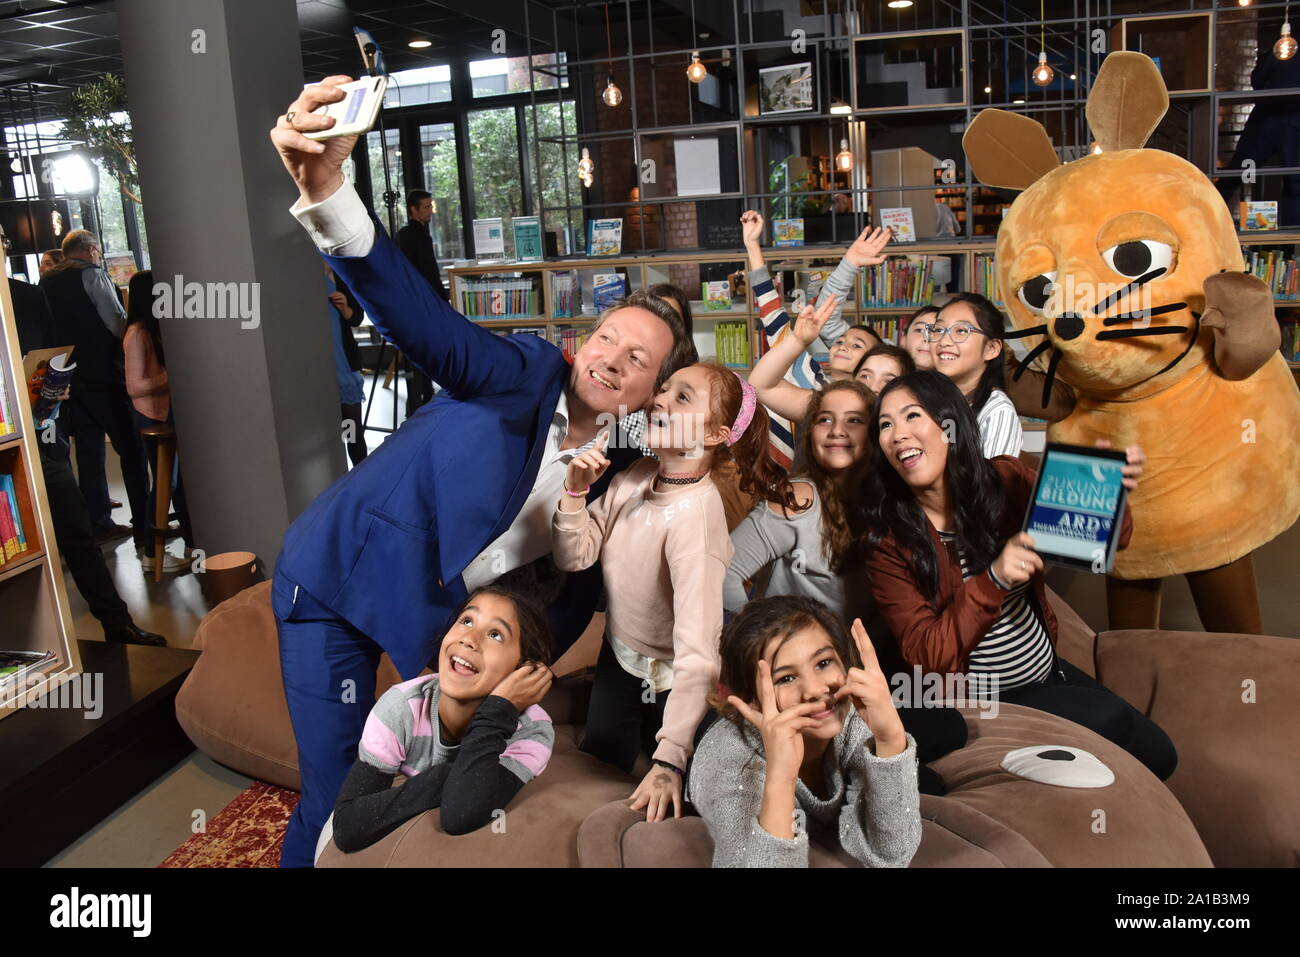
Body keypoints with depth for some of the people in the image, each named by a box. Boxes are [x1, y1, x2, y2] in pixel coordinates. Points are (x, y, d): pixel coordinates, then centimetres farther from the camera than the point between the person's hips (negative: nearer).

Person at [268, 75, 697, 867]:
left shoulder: (619, 471, -3)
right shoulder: (523, 375, -19)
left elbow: (581, 586, 7)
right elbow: (417, 316, -38)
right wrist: (325, 191, -54)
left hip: (449, 615, 5)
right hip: (340, 582, -5)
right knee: (337, 798, -2)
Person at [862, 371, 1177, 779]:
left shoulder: (1003, 480, -7)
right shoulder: (887, 538, -17)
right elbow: (926, 656, -21)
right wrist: (993, 580, -35)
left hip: (1048, 669, 5)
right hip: (982, 701, -5)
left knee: (1159, 755, 6)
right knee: (1111, 718, -18)